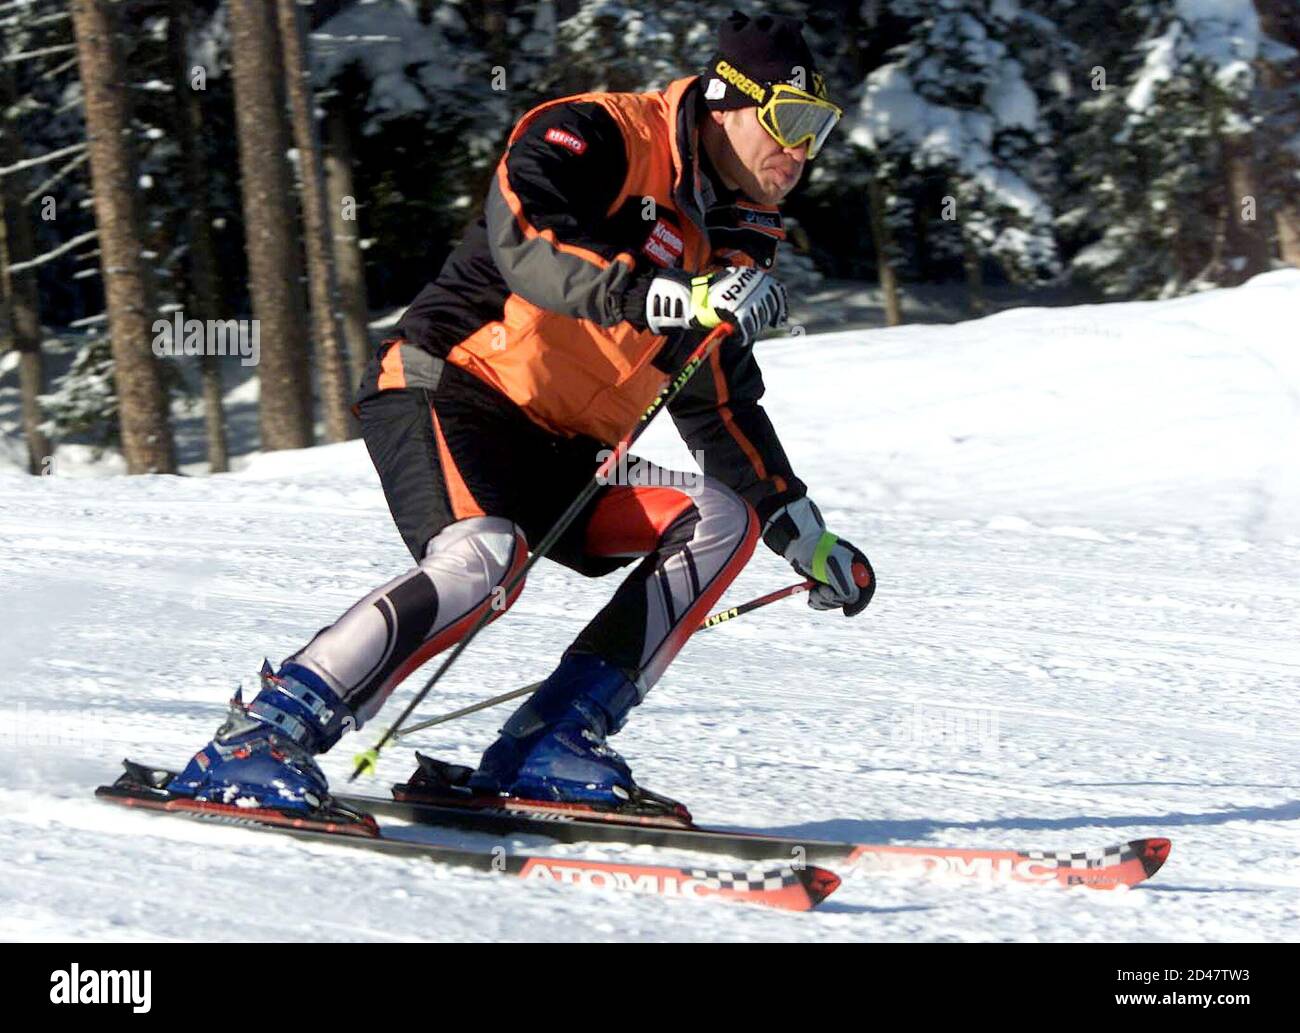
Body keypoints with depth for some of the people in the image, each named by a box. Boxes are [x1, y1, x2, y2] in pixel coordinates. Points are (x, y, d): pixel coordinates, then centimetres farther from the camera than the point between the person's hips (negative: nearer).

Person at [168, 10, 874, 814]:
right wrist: (680, 298, -35)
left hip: (563, 462, 8)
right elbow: (526, 245, -27)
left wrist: (807, 538, 24)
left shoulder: (733, 239, 16)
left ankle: (549, 746, -17)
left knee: (724, 520, -11)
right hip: (450, 392, -8)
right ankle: (251, 744, -30)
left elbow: (723, 407, 26)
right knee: (483, 559, -34)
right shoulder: (595, 138, -8)